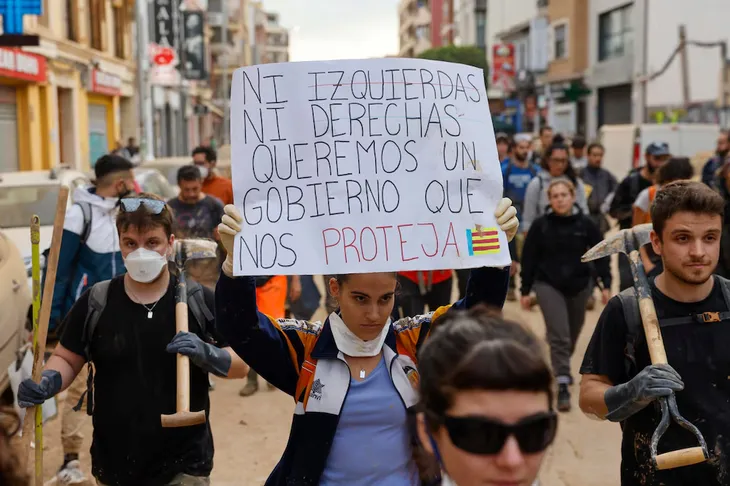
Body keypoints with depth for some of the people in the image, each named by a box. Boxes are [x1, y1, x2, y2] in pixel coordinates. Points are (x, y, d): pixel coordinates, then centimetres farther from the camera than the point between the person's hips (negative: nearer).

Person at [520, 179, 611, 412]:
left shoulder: (586, 224, -5)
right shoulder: (540, 225, -7)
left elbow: (601, 255, 1)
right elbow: (529, 259, -2)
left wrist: (606, 285, -5)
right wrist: (525, 291, -2)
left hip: (579, 285, 2)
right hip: (548, 285, -2)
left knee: (572, 335, 17)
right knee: (558, 335, -12)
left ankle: (562, 369, 45)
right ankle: (563, 385, -9)